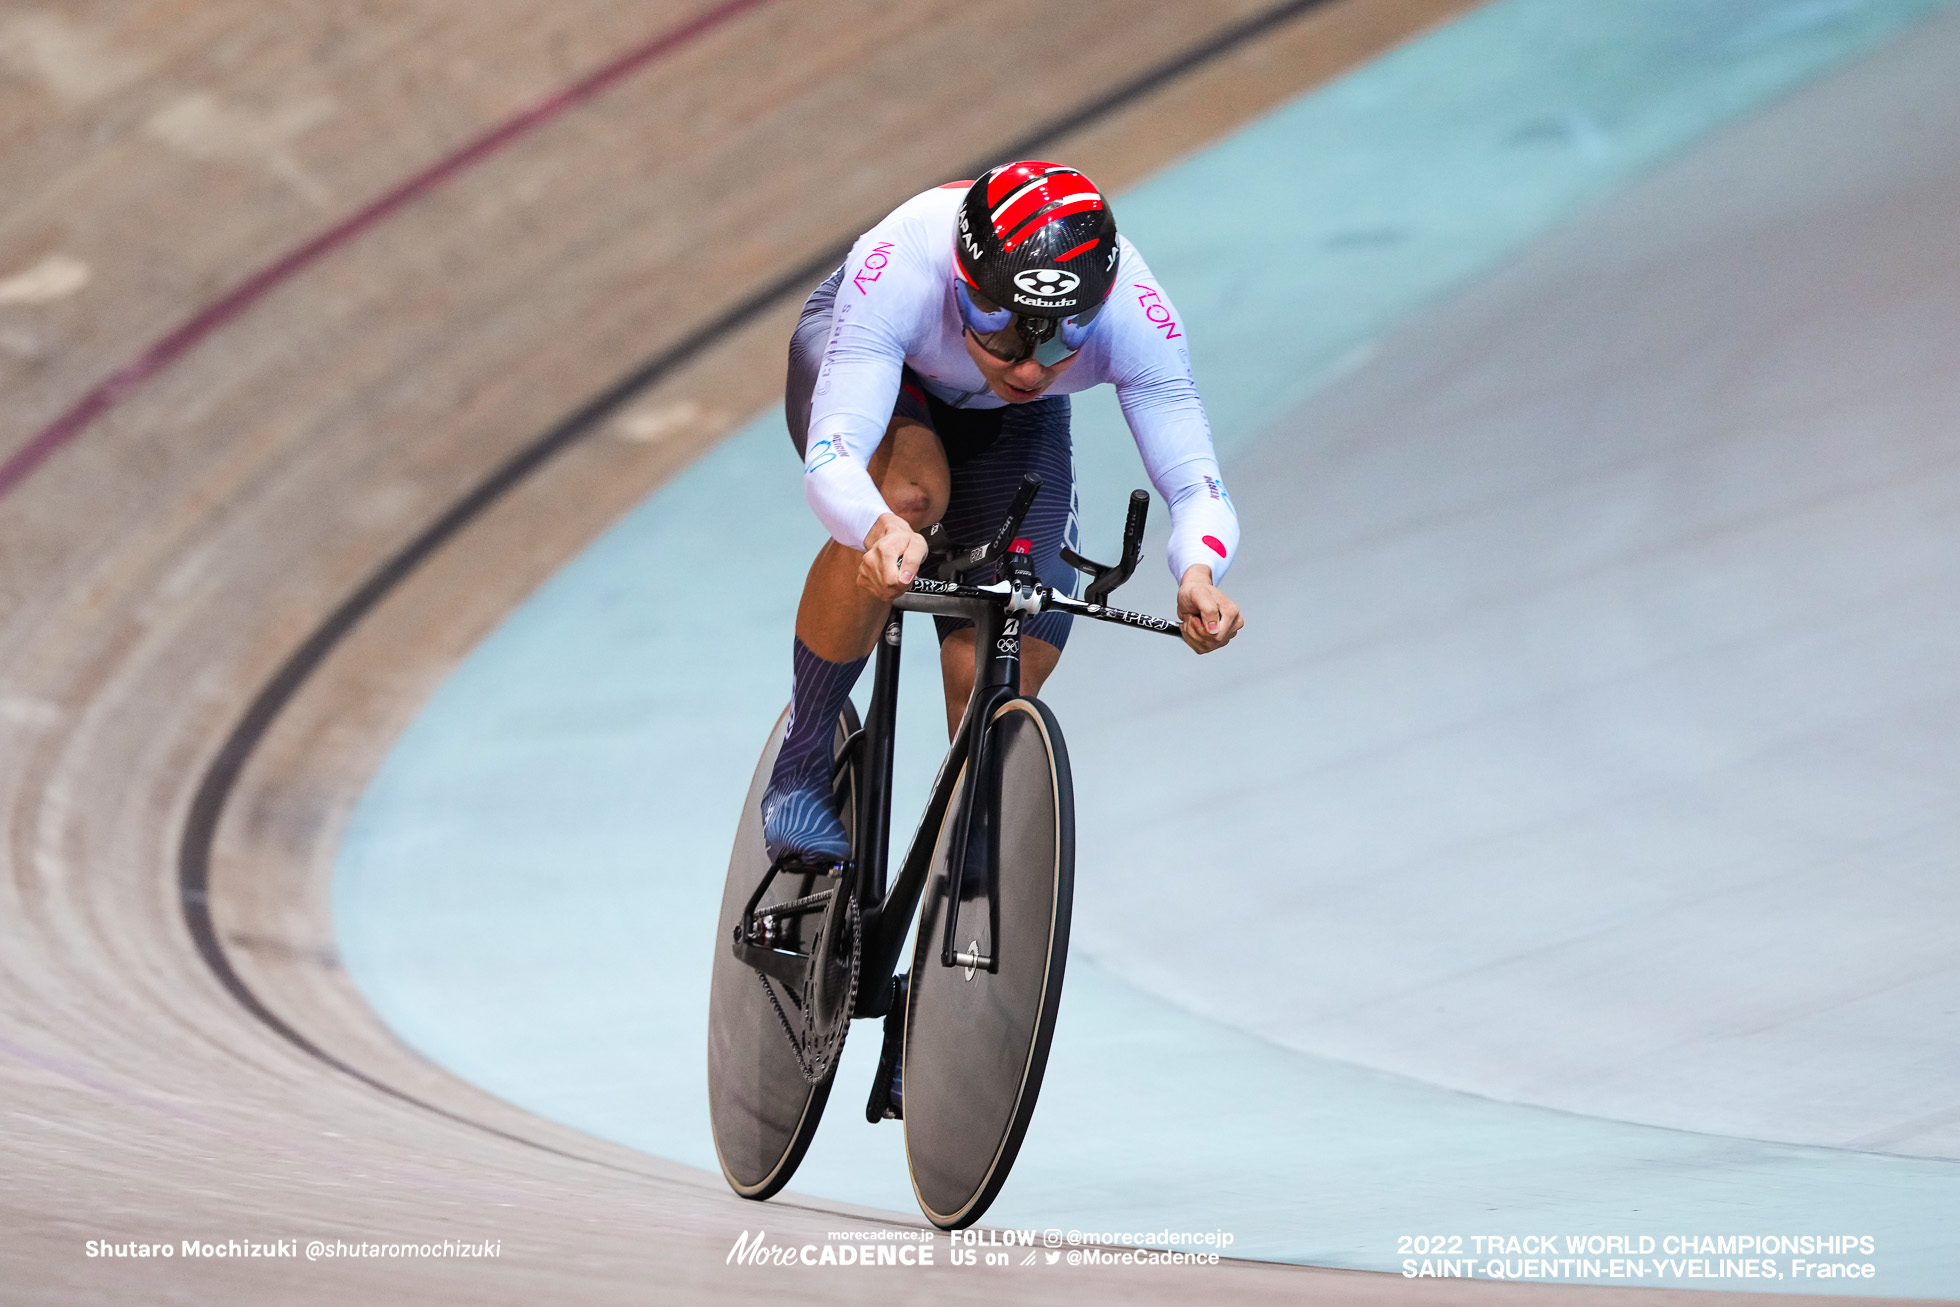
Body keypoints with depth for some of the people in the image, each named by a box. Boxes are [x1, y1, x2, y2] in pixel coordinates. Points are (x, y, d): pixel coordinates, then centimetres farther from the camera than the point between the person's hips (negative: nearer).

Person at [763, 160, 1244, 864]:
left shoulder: (1134, 311, -38)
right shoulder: (901, 270, -43)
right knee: (907, 491, -37)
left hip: (1009, 427, 2)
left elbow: (1197, 488, -38)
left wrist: (1198, 572, -60)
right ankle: (800, 769, -19)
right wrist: (878, 529, -73)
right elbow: (830, 459, -50)